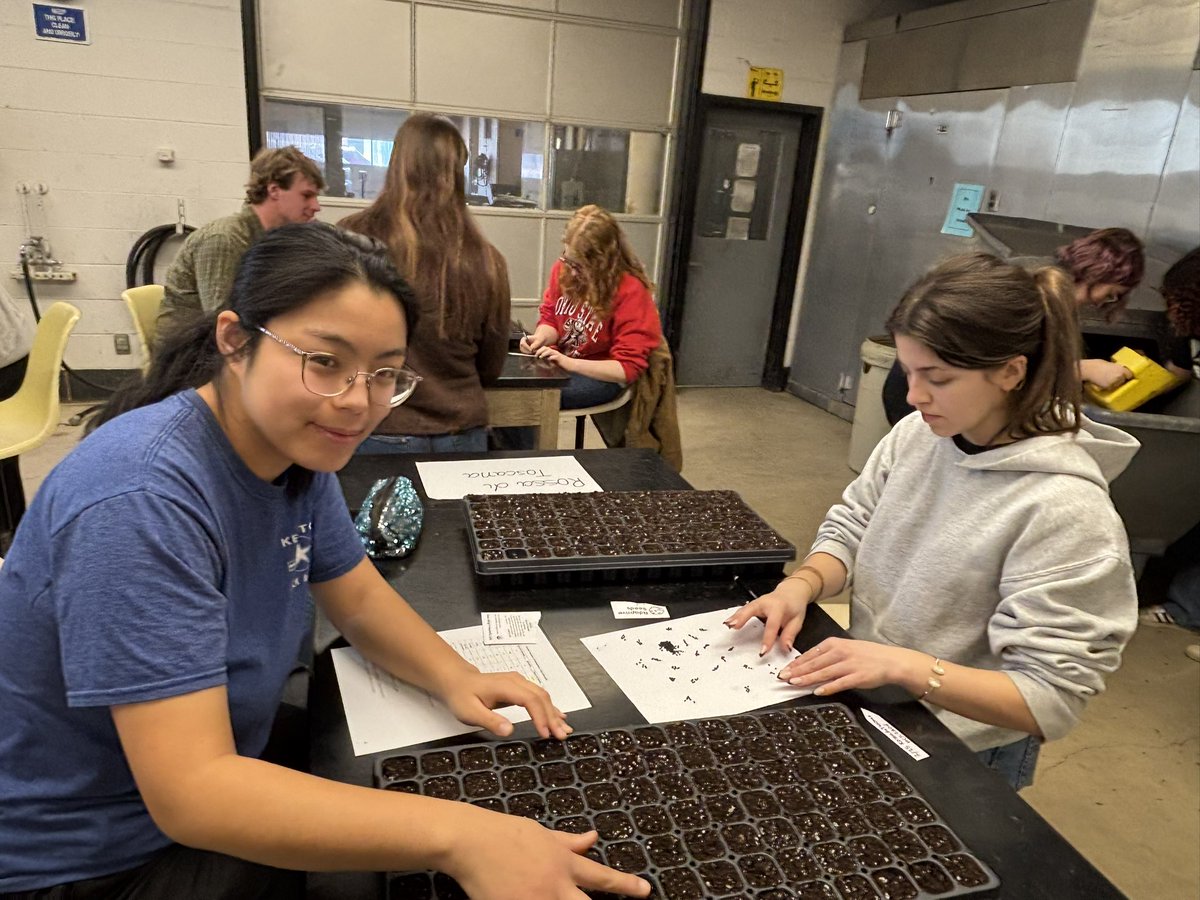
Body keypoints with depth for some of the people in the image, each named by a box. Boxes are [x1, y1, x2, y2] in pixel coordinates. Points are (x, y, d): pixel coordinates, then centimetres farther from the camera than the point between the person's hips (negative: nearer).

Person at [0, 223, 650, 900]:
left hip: (216, 774, 7)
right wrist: (456, 836, -39)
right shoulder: (143, 500, -31)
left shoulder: (294, 445, -7)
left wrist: (455, 679, -15)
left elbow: (359, 596, 4)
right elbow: (190, 792, -33)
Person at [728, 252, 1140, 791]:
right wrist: (802, 584, -16)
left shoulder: (1065, 510, -23)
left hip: (957, 758, -5)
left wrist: (904, 665, -32)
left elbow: (1049, 700, -22)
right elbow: (849, 531, 5)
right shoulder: (915, 435, -5)